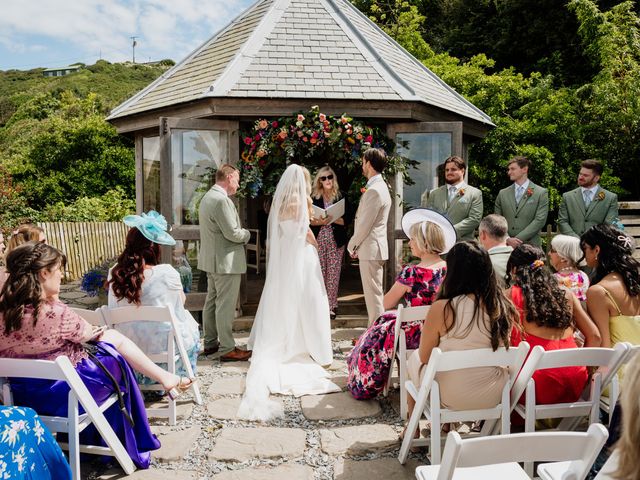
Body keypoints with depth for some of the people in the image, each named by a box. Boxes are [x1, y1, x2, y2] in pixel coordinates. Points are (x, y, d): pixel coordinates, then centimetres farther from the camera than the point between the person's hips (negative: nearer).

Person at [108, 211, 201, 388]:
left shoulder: (114, 273, -10)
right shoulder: (167, 273, -22)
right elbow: (181, 301, -2)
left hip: (126, 349, 4)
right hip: (164, 348, -4)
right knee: (188, 320, 26)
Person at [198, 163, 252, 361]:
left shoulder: (207, 197, 14)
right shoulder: (222, 200, -20)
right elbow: (232, 233, -22)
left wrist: (241, 232, 12)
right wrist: (247, 233, -2)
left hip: (210, 259, 11)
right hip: (226, 261, -11)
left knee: (211, 302, 15)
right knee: (226, 305, -5)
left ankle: (210, 343, 25)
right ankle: (227, 349, 2)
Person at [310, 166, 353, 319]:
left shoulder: (341, 197, 4)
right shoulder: (313, 197, 4)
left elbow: (347, 220, -1)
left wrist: (332, 219, -15)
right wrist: (320, 222, -15)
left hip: (336, 240, 0)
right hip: (318, 240, 0)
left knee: (333, 274, 0)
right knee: (319, 274, 0)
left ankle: (331, 306, 7)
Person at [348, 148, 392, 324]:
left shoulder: (374, 190, -19)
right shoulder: (380, 186, 14)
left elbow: (365, 224, -19)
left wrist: (352, 245, -5)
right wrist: (357, 245, 14)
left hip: (370, 249, -10)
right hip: (374, 247, 10)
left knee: (373, 293, -4)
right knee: (374, 292, 16)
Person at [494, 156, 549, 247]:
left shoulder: (541, 193, 2)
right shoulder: (503, 193, 11)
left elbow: (540, 220, -6)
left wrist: (518, 239, -14)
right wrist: (507, 239, -9)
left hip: (530, 246, -2)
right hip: (506, 246, 2)